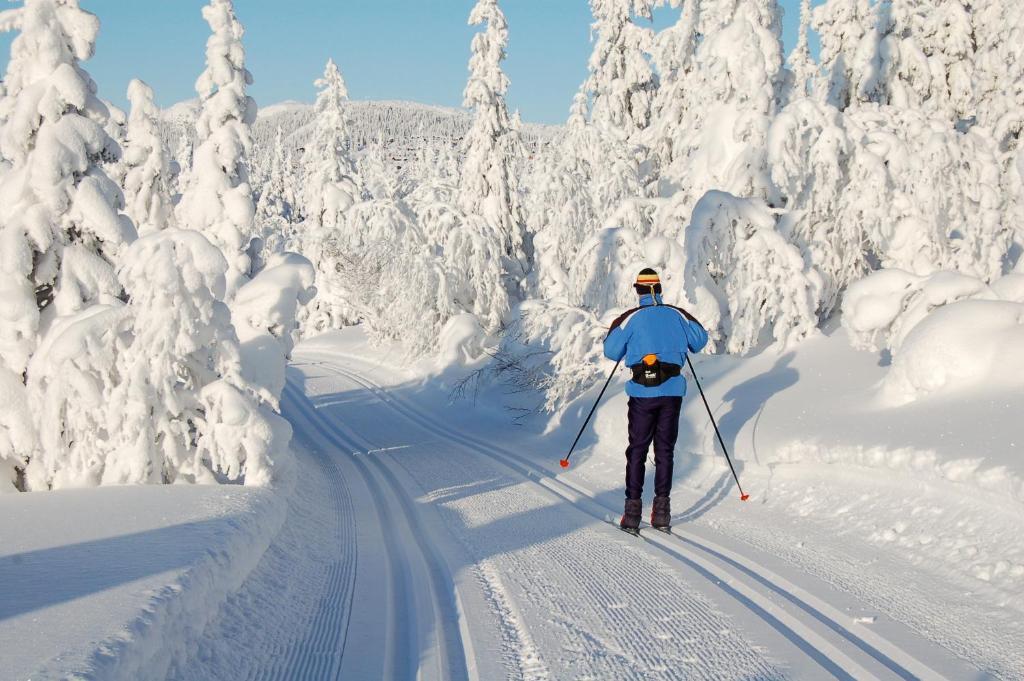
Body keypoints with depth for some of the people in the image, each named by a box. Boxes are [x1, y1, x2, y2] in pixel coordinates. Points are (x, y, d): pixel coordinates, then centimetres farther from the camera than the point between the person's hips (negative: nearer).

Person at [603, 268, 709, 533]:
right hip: (672, 392, 1)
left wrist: (614, 331, 17)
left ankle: (632, 513, 2)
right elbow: (700, 341, 13)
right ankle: (662, 510, 4)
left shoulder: (631, 318, -4)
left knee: (637, 451, 6)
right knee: (665, 450, 9)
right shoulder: (678, 315, 2)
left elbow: (611, 352, -3)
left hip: (642, 394, -1)